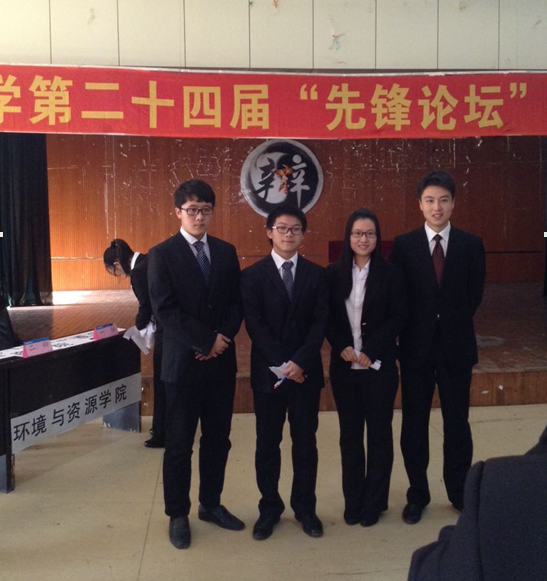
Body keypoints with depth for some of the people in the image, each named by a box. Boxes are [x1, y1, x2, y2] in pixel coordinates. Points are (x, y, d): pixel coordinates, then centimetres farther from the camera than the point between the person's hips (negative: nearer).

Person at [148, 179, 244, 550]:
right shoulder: (162, 254, -5)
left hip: (222, 362, 4)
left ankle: (211, 504, 30)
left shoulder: (226, 252, 8)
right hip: (183, 363, -4)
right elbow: (166, 310, -13)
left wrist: (223, 339, -11)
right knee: (179, 444, 6)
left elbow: (237, 303, 6)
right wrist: (207, 341, -15)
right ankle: (178, 515, 21)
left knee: (218, 439, 13)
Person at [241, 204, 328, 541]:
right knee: (268, 444, 9)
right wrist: (282, 364, -15)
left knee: (305, 442, 10)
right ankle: (270, 508, 24)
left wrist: (300, 362, -16)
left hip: (307, 371, 1)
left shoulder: (317, 274, 4)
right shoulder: (253, 275, 0)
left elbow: (320, 323, -3)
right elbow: (255, 325, -8)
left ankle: (305, 507, 25)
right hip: (268, 371, -1)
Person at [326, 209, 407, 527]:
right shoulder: (334, 273, 3)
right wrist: (342, 348, -12)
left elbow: (398, 317, -7)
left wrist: (370, 351, -14)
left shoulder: (390, 273, -3)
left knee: (379, 433, 8)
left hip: (380, 366, -2)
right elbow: (327, 318, 3)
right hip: (344, 367, 2)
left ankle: (374, 502, 22)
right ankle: (353, 500, 24)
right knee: (350, 434, 10)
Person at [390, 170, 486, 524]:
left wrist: (453, 324, 5)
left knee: (457, 422, 11)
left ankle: (459, 491, 29)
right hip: (417, 346, 0)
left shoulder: (471, 245, 0)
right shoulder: (404, 245, -3)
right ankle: (418, 494, 24)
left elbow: (474, 295, 5)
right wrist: (417, 328, 0)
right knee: (414, 423, 8)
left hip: (456, 345, 1)